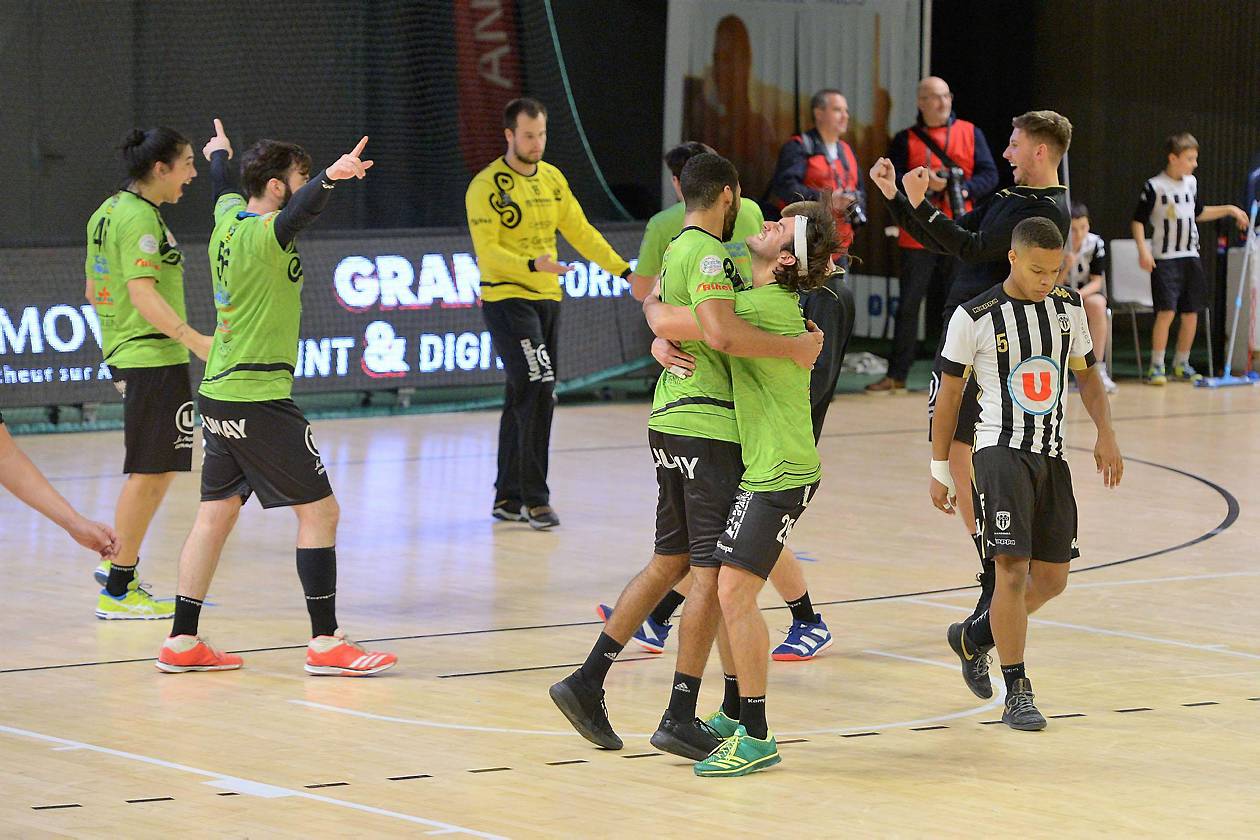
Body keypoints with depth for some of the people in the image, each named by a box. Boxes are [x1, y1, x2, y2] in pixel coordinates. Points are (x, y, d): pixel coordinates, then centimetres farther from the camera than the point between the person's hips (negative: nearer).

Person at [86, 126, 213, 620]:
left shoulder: (108, 211, 15)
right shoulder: (140, 218, -15)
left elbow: (93, 291, 22)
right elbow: (143, 294, -24)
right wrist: (194, 339, -32)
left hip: (125, 353, 10)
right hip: (154, 357, -10)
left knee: (160, 469, 18)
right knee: (149, 473, -5)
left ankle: (116, 565, 22)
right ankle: (118, 592, -1)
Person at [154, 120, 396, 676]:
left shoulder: (228, 219, 9)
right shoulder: (266, 234, -16)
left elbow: (225, 189, 32)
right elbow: (301, 210, -39)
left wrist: (219, 155, 54)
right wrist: (331, 178, -58)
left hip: (219, 395, 9)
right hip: (259, 400, -9)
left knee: (216, 515, 12)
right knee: (319, 510, -5)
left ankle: (182, 642, 14)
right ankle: (325, 642, -6)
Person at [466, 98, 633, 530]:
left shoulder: (552, 179, 10)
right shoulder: (487, 186, -11)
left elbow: (580, 232, 15)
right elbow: (487, 252, -17)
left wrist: (624, 269, 8)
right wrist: (532, 265, -32)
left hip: (547, 299, 7)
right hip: (506, 299, -7)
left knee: (523, 399, 10)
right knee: (538, 390, -16)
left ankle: (507, 497, 17)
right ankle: (534, 498, -12)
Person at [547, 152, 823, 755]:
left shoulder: (676, 251, 16)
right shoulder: (709, 254, -13)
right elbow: (721, 332, -28)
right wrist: (794, 347, -20)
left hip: (669, 418, 10)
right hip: (706, 426, -10)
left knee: (669, 563, 16)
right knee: (714, 574, -4)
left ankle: (587, 682, 13)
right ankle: (681, 717, -3)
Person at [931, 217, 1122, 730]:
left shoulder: (1068, 307, 6)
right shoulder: (975, 318, -8)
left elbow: (1086, 374, 18)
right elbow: (949, 393, 0)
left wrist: (1105, 434, 3)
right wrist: (939, 469, 1)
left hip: (1051, 455, 6)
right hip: (1001, 451, -6)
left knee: (1052, 579, 8)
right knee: (1013, 570, -15)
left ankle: (972, 636, 33)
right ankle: (1017, 693, -5)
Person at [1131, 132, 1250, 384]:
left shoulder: (1191, 182, 11)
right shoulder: (1154, 187, -8)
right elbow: (1138, 221, -5)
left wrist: (1229, 209, 21)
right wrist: (1143, 250, -16)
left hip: (1190, 257, 6)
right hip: (1165, 259, -6)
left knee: (1191, 313, 6)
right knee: (1166, 311, -14)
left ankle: (1181, 364, 19)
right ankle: (1156, 366, -6)